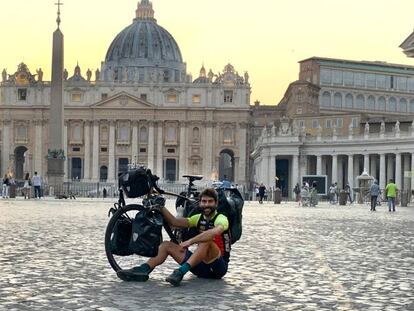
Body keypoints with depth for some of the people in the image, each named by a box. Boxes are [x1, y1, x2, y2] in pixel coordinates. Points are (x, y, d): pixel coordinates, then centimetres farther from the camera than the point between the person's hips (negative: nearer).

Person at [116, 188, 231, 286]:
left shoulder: (221, 219, -9)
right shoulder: (199, 218, 11)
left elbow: (215, 231, -34)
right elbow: (174, 222, 0)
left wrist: (190, 241, -37)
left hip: (218, 267, -7)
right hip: (201, 265, 7)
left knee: (206, 240, -35)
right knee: (166, 245, 0)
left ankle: (180, 272, -46)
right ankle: (142, 271, -22)